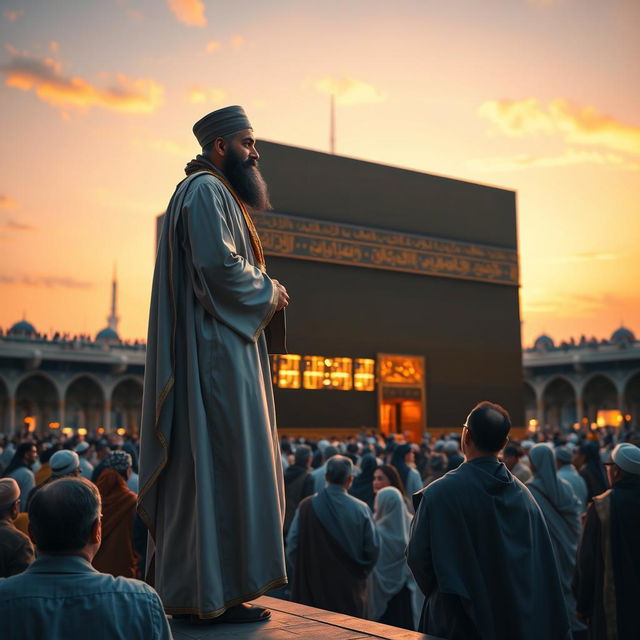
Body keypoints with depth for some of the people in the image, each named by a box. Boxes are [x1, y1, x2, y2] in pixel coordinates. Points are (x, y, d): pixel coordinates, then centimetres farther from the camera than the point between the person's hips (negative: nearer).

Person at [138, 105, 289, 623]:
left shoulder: (217, 193, 25)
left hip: (221, 353, 11)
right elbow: (219, 265, -22)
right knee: (222, 466, -8)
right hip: (216, 353, -11)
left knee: (210, 467, 11)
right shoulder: (206, 191, -9)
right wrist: (270, 292, -8)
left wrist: (264, 292, 10)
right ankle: (216, 594, -2)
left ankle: (190, 588, 18)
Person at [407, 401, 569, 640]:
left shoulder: (439, 493, -19)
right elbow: (540, 557, -3)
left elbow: (417, 557, -13)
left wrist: (435, 591, 7)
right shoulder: (522, 494, -7)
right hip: (517, 619, 4)